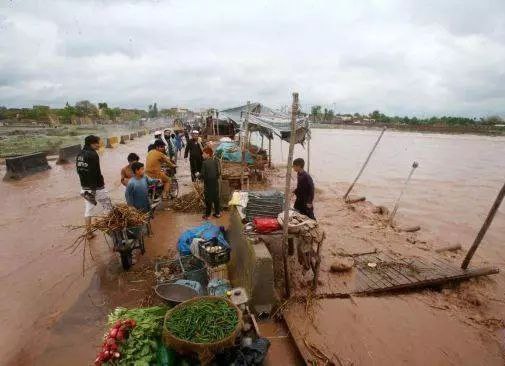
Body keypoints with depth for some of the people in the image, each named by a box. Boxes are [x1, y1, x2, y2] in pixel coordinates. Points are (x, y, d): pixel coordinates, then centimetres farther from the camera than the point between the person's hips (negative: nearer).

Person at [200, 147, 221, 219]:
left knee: (208, 199, 4)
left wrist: (200, 176, 4)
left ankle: (207, 214, 11)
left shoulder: (204, 163, -16)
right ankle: (217, 213, 21)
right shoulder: (215, 161, -1)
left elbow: (203, 174, -16)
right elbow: (219, 172, 1)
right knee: (216, 198, 13)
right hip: (215, 182, 4)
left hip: (208, 183, -4)